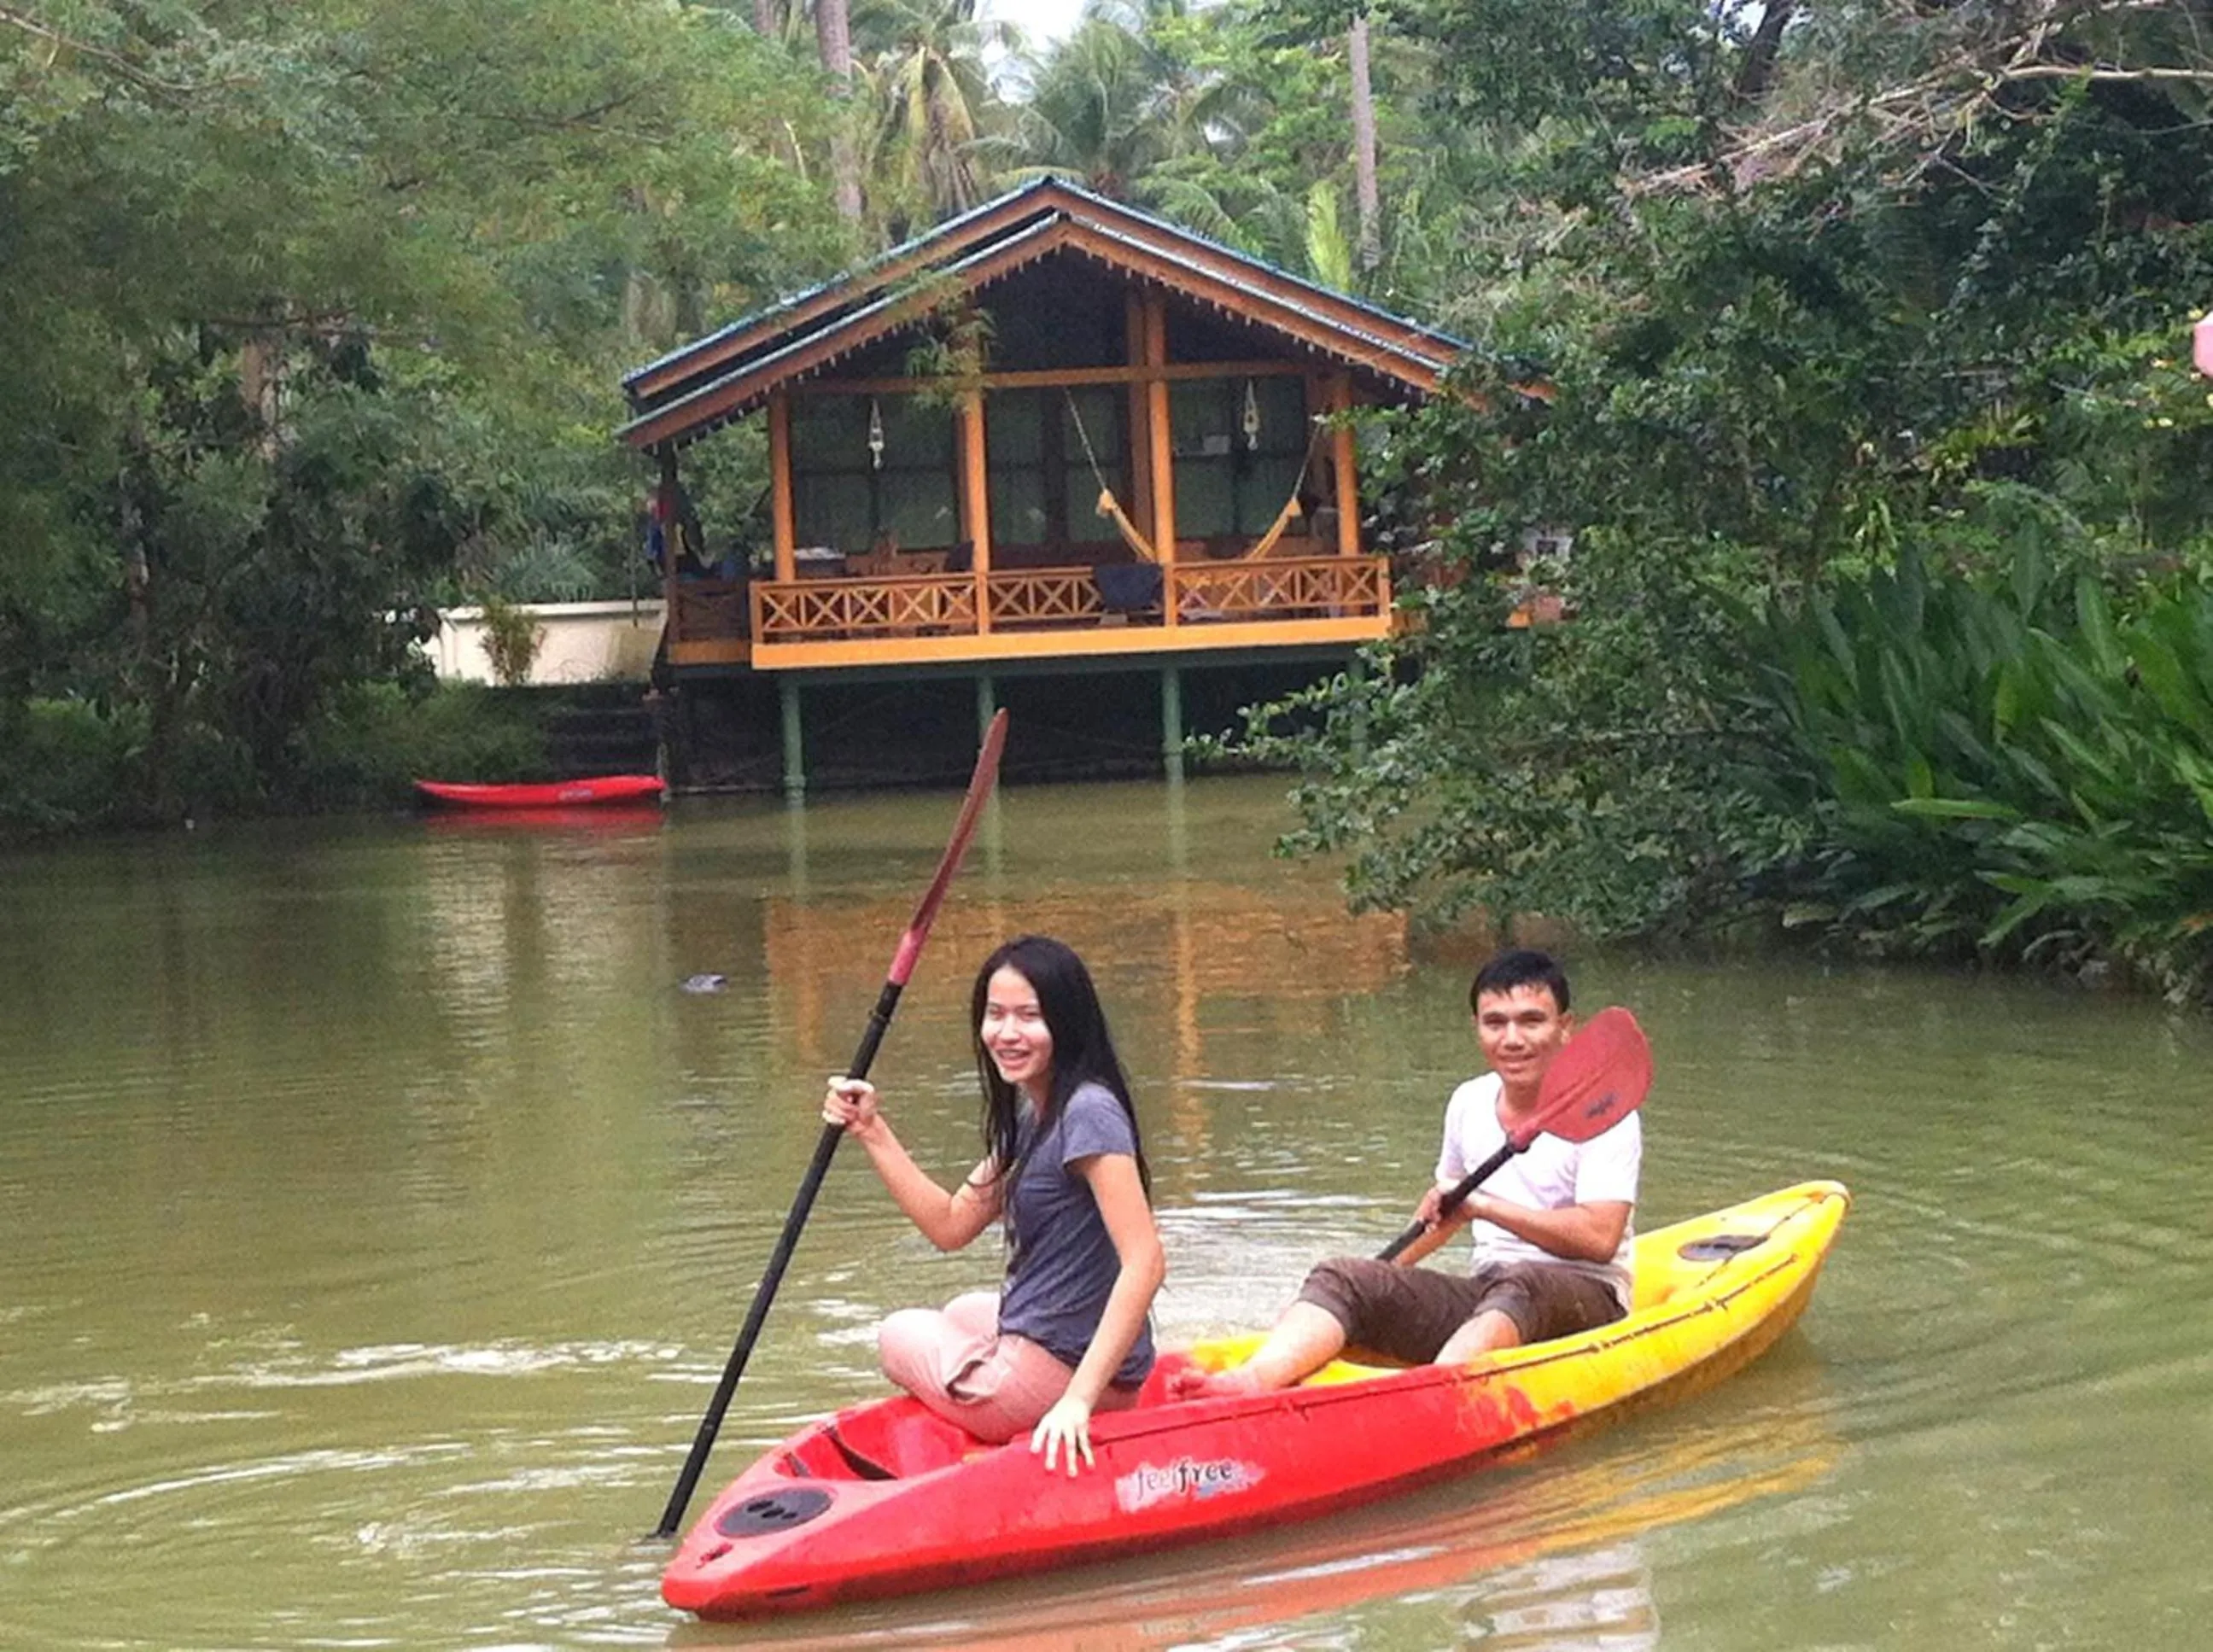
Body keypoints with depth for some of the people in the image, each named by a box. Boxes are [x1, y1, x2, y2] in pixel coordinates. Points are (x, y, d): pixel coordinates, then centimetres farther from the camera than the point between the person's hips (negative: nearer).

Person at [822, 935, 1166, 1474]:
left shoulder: (1088, 1113, -21)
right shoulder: (1032, 1117, 9)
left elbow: (1145, 1263, -28)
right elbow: (951, 1226, 13)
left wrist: (1079, 1397, -31)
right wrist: (872, 1131, 5)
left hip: (1052, 1375, -10)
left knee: (900, 1335, 19)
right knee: (964, 1313, 38)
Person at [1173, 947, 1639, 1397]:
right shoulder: (1469, 1103, 13)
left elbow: (1600, 1238, -20)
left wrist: (1484, 1205, -18)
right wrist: (1389, 1268, 19)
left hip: (1586, 1298, -5)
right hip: (1484, 1292, 5)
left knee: (1519, 1283, -39)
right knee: (1344, 1277, -16)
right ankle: (1254, 1379, -46)